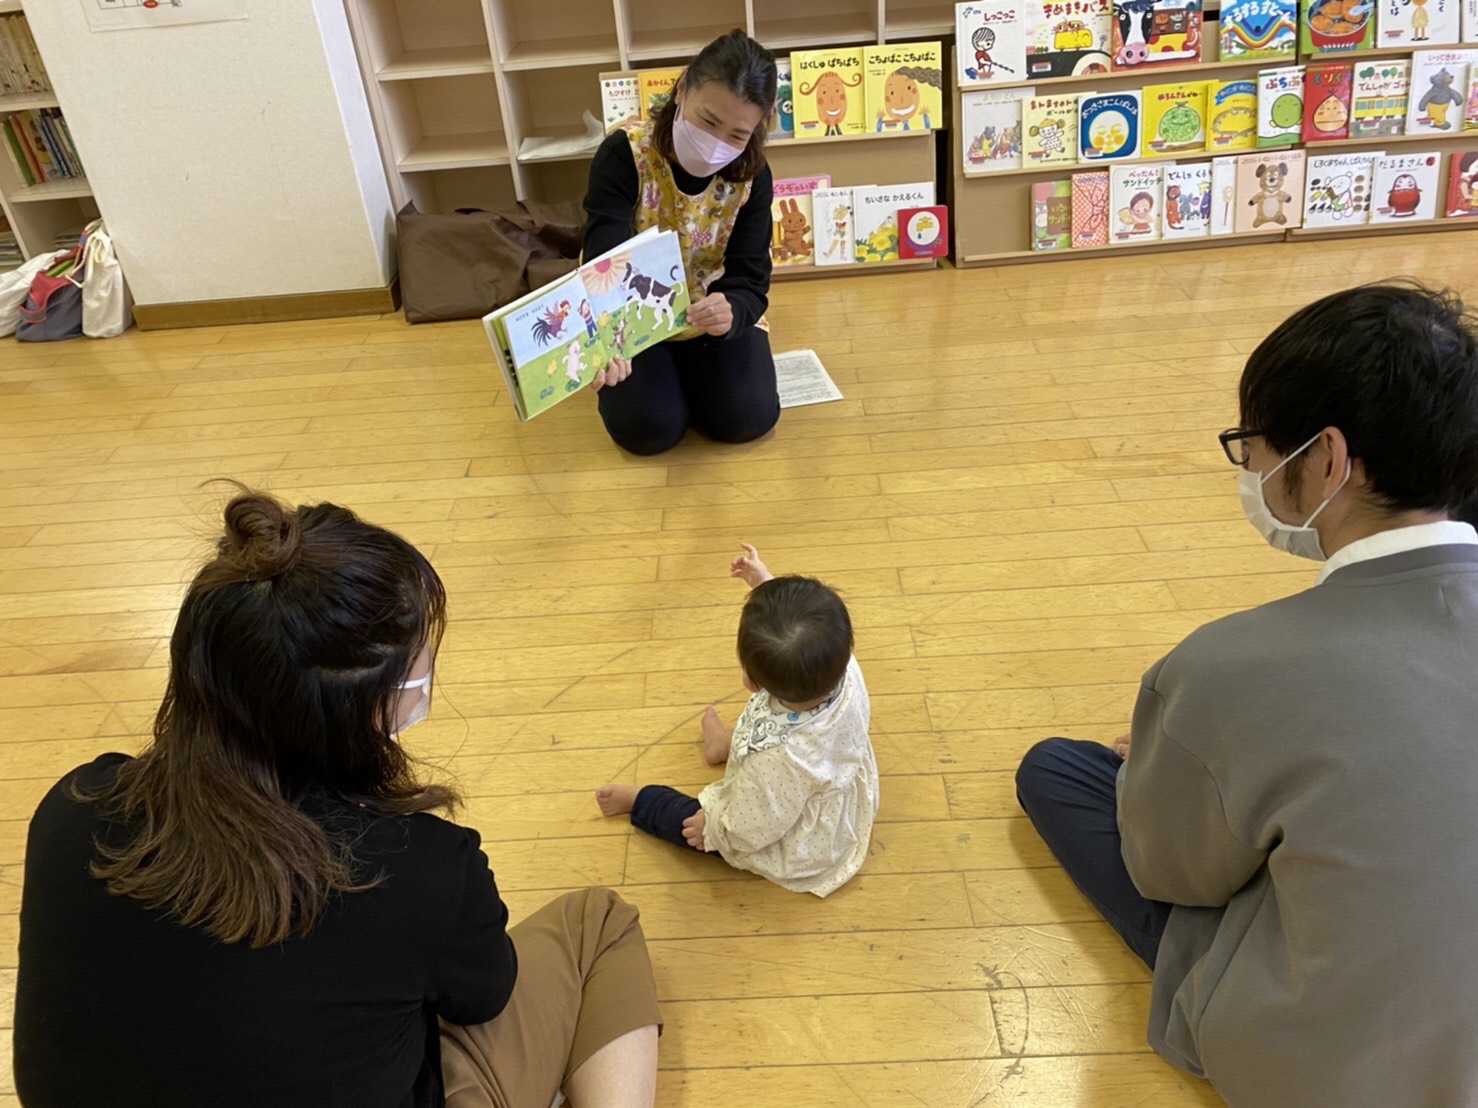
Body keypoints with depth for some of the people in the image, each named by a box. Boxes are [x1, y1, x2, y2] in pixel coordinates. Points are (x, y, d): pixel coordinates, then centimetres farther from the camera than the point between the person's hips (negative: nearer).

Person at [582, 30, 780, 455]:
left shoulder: (751, 176, -16)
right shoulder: (624, 154, -26)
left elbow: (750, 279, -20)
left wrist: (731, 312, -46)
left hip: (715, 314, 2)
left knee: (749, 417, -16)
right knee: (648, 428, -20)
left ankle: (689, 365, 17)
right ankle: (640, 368, 17)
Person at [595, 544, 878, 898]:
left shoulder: (775, 759, -47)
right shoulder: (845, 670, -32)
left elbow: (749, 831, -27)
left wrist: (712, 828, -8)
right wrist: (765, 582, -6)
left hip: (796, 852, -5)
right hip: (847, 804, 6)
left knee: (691, 821, 14)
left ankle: (638, 801, 42)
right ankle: (731, 743, 53)